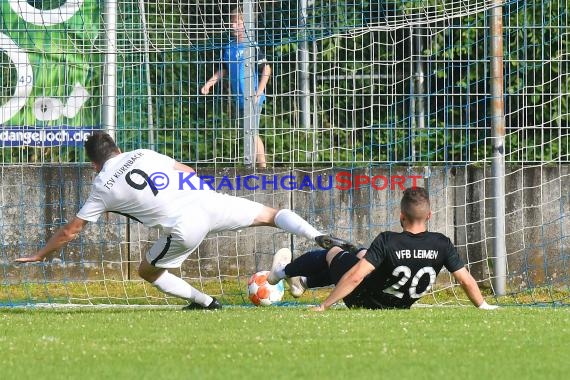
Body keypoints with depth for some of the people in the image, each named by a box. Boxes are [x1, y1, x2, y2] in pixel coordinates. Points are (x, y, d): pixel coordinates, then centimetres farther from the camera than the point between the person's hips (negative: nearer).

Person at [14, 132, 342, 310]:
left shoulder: (103, 189, 10)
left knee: (148, 271, 19)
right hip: (209, 199, 3)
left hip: (185, 227, -3)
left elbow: (71, 231, 15)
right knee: (270, 215, 15)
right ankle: (320, 238, -5)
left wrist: (39, 256, 27)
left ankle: (205, 302, 15)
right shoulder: (142, 155, 16)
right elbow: (187, 171, 20)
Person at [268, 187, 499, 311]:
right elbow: (466, 280, -17)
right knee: (361, 255, 32)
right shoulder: (441, 245, -21)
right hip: (400, 305, 4)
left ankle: (282, 271, 53)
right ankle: (303, 282, 52)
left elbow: (355, 278, -32)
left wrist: (324, 306, -27)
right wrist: (482, 306, 0)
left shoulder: (387, 242, -31)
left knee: (333, 254, 26)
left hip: (364, 300, -4)